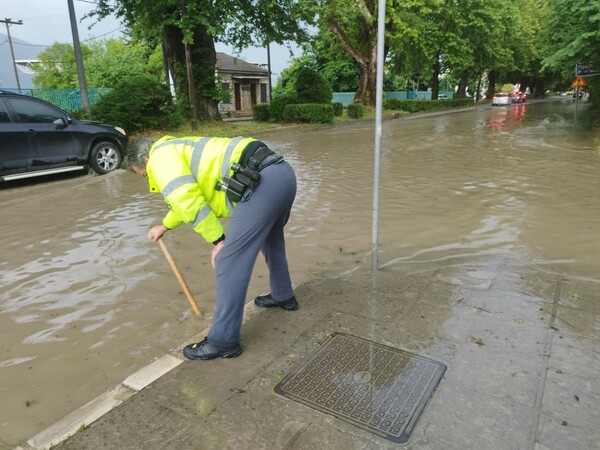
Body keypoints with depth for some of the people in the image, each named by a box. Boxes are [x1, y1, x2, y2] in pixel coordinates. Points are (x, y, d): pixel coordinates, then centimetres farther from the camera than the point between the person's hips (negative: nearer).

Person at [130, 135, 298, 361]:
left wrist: (218, 240, -6)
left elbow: (188, 200, -12)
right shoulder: (183, 150, 34)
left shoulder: (161, 155, 4)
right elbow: (189, 197, 49)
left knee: (229, 262, -3)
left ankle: (223, 341, 8)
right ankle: (283, 296, 52)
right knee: (270, 240, 32)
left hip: (263, 182, -11)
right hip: (283, 172, 11)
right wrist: (165, 225, 63)